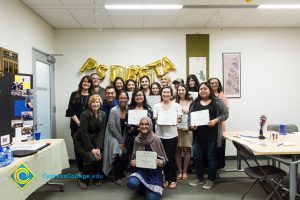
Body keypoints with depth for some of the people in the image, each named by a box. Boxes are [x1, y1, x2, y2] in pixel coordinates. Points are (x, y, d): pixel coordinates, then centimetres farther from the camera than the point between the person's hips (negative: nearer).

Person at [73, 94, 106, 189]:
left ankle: (97, 178, 11)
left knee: (99, 156, -15)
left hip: (94, 140, 4)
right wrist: (92, 149, -22)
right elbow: (84, 133, -21)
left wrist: (98, 148, -18)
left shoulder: (103, 115, -7)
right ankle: (83, 180, 4)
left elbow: (101, 132, -9)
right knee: (91, 158, -20)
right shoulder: (85, 114, -21)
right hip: (81, 140, -4)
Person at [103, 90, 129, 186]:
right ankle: (117, 177, 9)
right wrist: (121, 141, -12)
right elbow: (112, 127, -14)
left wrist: (124, 140, -7)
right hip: (114, 137, -4)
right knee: (119, 156, -16)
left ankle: (122, 174, 20)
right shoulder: (114, 110, -12)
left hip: (124, 138, 4)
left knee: (126, 156, -9)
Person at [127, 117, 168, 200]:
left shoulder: (156, 139, -12)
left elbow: (163, 157, -2)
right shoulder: (137, 139, -3)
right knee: (131, 183, -27)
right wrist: (133, 162, -12)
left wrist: (161, 162, -24)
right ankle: (142, 186, 11)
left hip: (154, 171, -2)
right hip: (141, 170, 2)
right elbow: (134, 156, 10)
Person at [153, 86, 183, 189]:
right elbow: (155, 119, 4)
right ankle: (167, 178, 25)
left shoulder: (176, 105, 2)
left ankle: (173, 180, 18)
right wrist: (159, 121, -17)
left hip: (172, 135, -1)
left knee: (171, 157, 1)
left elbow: (180, 119, 4)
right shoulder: (157, 106, 4)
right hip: (160, 135, 2)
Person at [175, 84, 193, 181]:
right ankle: (180, 171, 19)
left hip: (187, 128, -1)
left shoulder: (190, 102, 3)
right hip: (176, 129, 1)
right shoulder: (174, 102, 4)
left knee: (186, 150, 5)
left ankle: (185, 171, 19)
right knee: (177, 150, 6)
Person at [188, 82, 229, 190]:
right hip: (198, 135, 4)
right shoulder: (194, 103, 8)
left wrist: (216, 120, -16)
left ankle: (211, 179, 22)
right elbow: (190, 116, 11)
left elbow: (225, 114, -1)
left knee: (211, 157, 7)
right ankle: (200, 178, 27)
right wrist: (191, 125, -7)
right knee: (196, 157, 9)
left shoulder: (217, 102, -2)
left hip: (212, 134, -4)